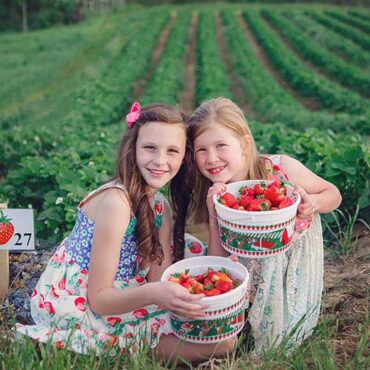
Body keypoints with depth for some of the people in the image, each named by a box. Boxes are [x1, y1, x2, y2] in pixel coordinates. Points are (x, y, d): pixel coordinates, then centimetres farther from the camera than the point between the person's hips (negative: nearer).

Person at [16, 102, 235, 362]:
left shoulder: (161, 206, 4)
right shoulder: (115, 201, -23)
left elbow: (159, 280, -3)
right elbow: (99, 298, -23)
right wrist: (154, 293, -38)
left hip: (117, 300, 8)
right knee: (221, 341, -13)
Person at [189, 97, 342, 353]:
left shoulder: (282, 168, -24)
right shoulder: (216, 197, -14)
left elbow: (333, 194, -6)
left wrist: (313, 203, -31)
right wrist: (214, 218, -30)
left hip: (295, 260, -2)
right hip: (253, 269, 2)